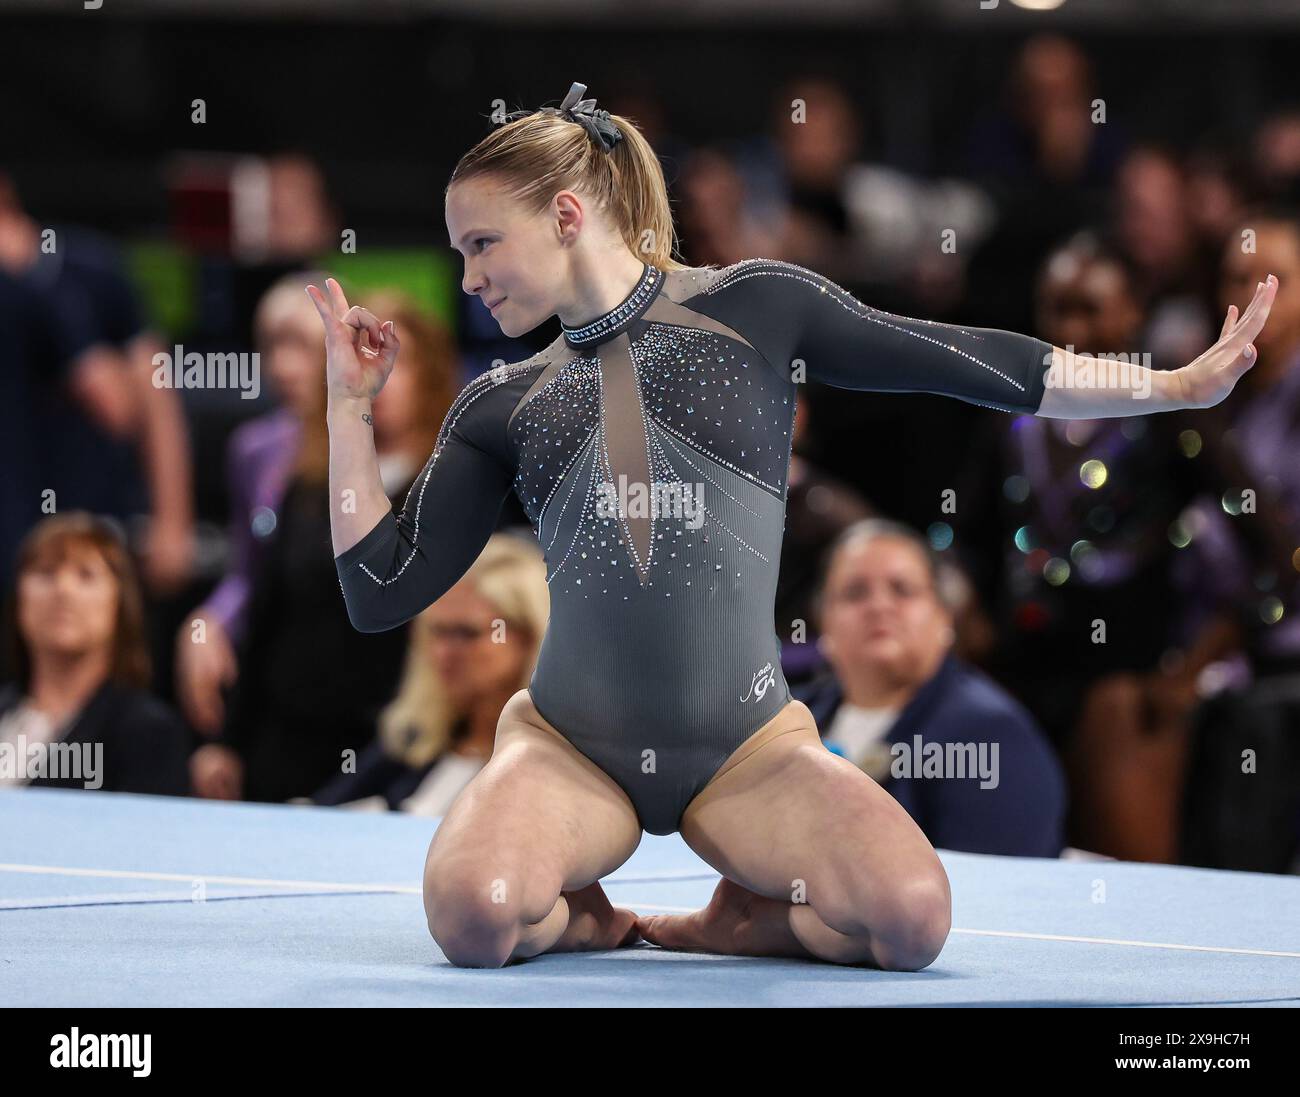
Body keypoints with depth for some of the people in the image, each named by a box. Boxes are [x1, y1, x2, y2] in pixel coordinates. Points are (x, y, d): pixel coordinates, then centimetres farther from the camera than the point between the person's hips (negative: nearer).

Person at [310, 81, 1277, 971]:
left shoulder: (754, 307, 5)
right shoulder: (502, 406, 12)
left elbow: (976, 364, 6)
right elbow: (381, 592, 10)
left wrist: (1180, 385, 4)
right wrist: (350, 407, 6)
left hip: (747, 745, -1)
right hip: (570, 745, 1)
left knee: (913, 918, -28)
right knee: (473, 914, -32)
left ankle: (737, 920, 2)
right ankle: (583, 918, 2)